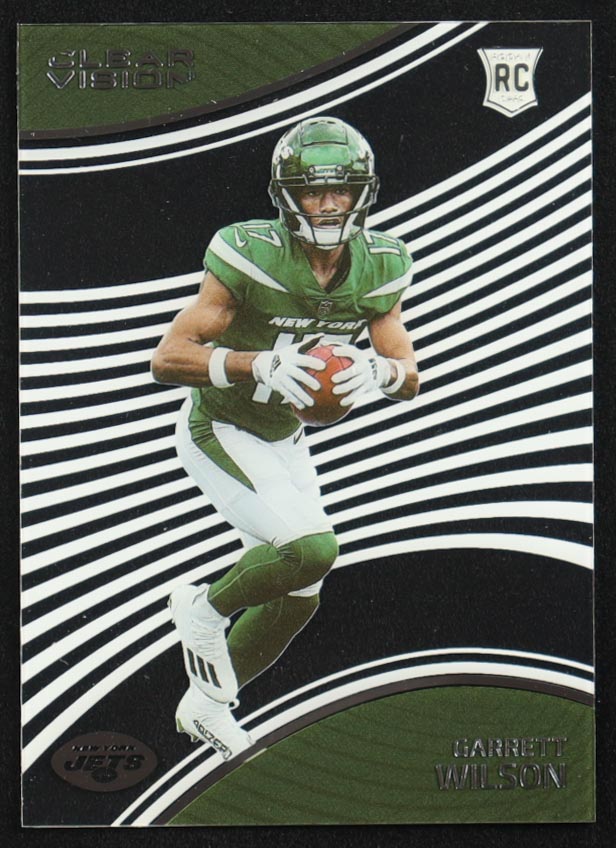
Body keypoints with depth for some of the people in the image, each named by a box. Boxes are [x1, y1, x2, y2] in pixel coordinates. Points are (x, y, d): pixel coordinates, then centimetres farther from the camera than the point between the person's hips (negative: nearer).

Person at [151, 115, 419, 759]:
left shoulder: (377, 267, -10)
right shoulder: (252, 257, -27)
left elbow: (410, 379, -6)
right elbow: (167, 359, -28)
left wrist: (376, 370, -30)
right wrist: (261, 364, -42)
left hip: (284, 440, 7)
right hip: (218, 434, -7)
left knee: (297, 596, 14)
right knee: (312, 548, -26)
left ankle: (205, 703, 37)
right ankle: (205, 609, 4)